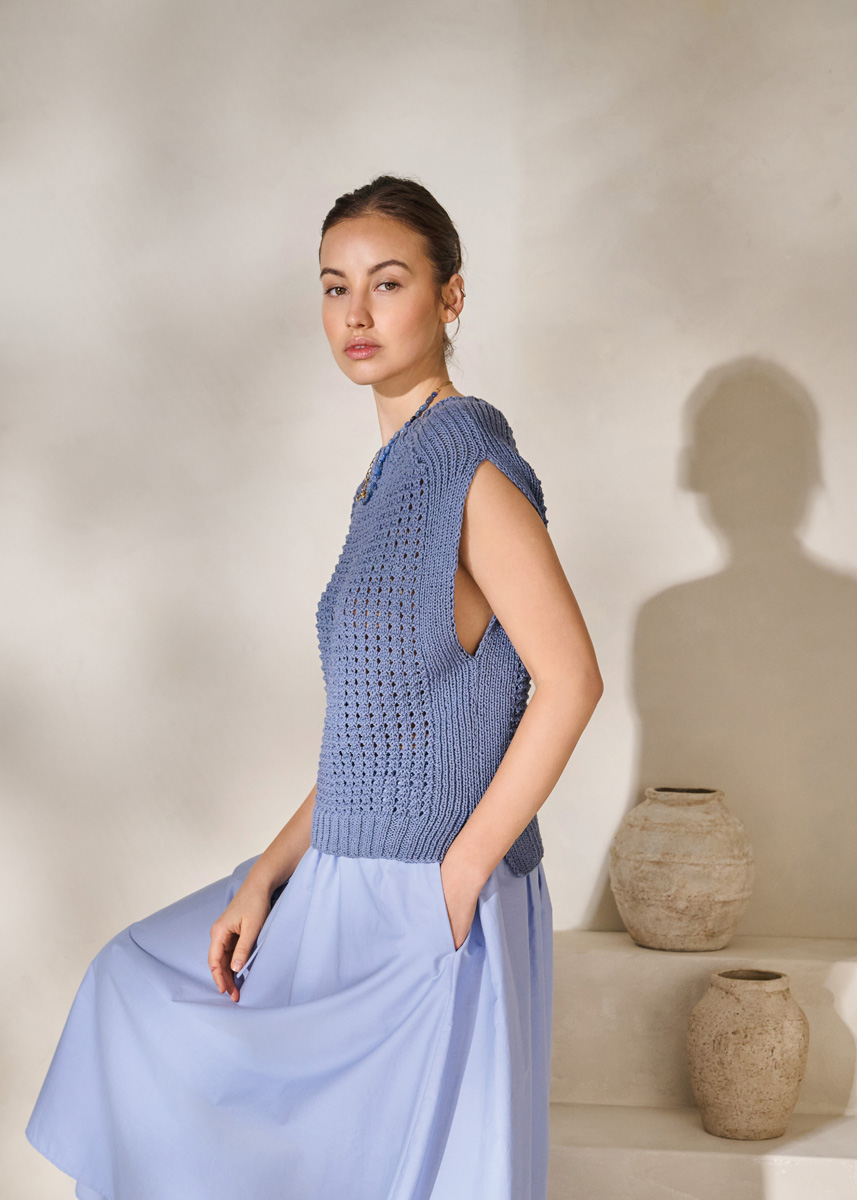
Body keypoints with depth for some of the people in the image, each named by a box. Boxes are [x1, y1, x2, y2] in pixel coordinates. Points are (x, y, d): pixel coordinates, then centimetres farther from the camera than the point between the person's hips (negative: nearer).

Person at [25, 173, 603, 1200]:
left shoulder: (469, 462, -15)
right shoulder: (389, 478, 11)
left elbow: (569, 684, -21)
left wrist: (462, 875, -19)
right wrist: (269, 874, 6)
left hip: (434, 908, -9)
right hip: (344, 885, 9)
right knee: (138, 979, 20)